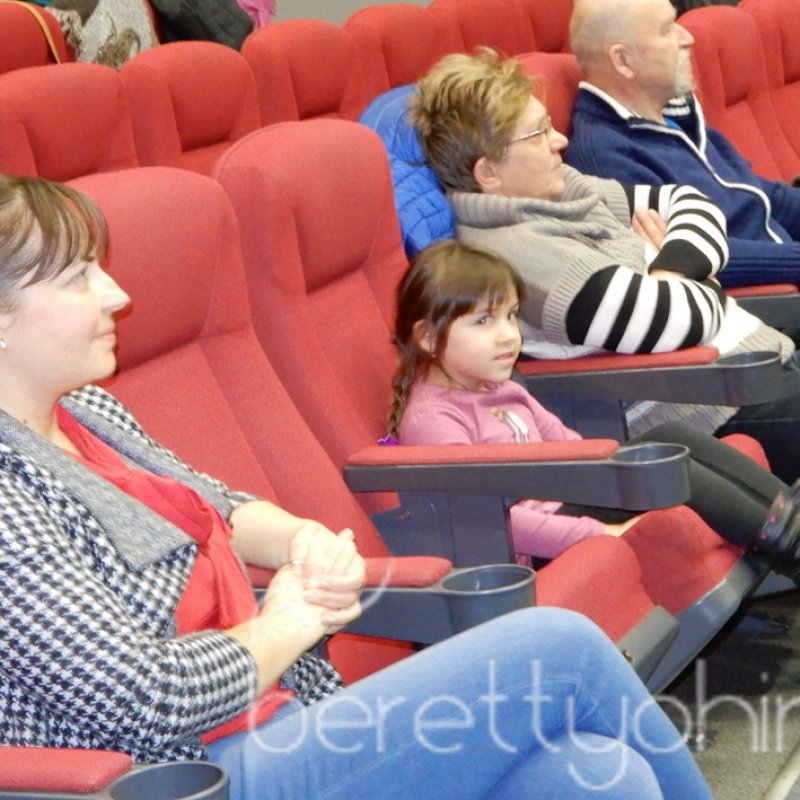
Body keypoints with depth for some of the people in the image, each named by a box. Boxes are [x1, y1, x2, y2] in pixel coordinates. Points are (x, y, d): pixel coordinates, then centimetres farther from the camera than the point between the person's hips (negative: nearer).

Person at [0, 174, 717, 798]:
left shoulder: (89, 412, 11)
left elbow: (216, 507, 25)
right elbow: (144, 696, -23)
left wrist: (303, 540, 3)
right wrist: (290, 624, -6)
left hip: (291, 712, 9)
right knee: (559, 647, -11)